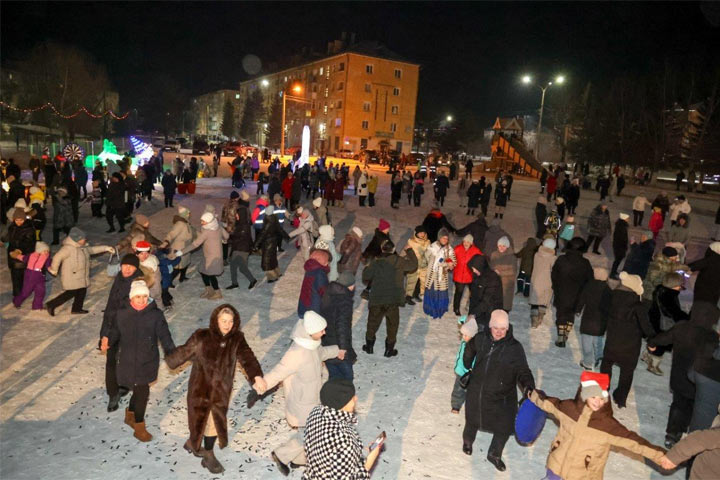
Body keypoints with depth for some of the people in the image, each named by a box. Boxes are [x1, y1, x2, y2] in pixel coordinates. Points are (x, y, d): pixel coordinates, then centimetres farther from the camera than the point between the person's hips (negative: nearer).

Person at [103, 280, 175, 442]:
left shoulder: (155, 314, -9)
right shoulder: (122, 313, -6)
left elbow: (164, 335, -11)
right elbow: (115, 332, 7)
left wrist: (171, 353, -18)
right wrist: (108, 343, -5)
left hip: (148, 361, 2)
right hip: (128, 360, -1)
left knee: (140, 391, 16)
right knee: (142, 392, -2)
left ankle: (131, 414, 47)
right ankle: (139, 427, 19)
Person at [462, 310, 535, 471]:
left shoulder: (515, 347, -20)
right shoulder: (480, 338, -12)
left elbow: (522, 371, -19)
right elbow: (469, 350, 10)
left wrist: (528, 386, -37)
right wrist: (467, 369, 17)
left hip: (502, 397, -2)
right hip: (477, 392, 2)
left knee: (504, 429, 10)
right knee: (472, 421, 23)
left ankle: (494, 455, 42)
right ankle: (467, 441, 58)